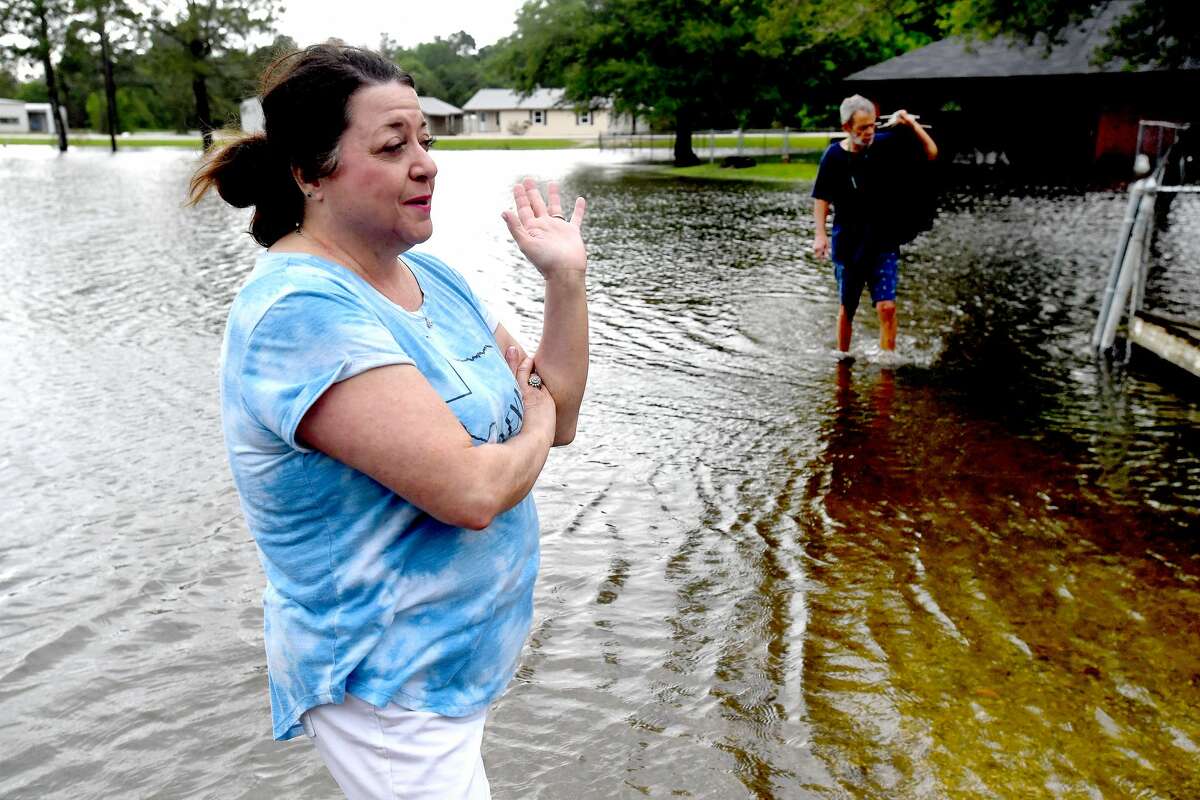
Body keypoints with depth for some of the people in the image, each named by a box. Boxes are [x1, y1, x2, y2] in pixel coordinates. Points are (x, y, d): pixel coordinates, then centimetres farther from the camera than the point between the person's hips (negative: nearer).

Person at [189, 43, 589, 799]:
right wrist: (532, 431, -11)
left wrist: (568, 278, -6)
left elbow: (560, 417, 4)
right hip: (393, 688, -8)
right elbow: (471, 492, -31)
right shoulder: (302, 310, -25)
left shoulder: (430, 275, 2)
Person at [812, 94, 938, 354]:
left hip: (884, 242, 1)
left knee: (887, 306, -10)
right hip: (848, 243, 0)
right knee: (846, 308, 11)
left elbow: (931, 153, 1)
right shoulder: (834, 156, -8)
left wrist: (912, 123, -12)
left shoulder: (887, 144, -5)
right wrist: (820, 233, -10)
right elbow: (822, 198, -1)